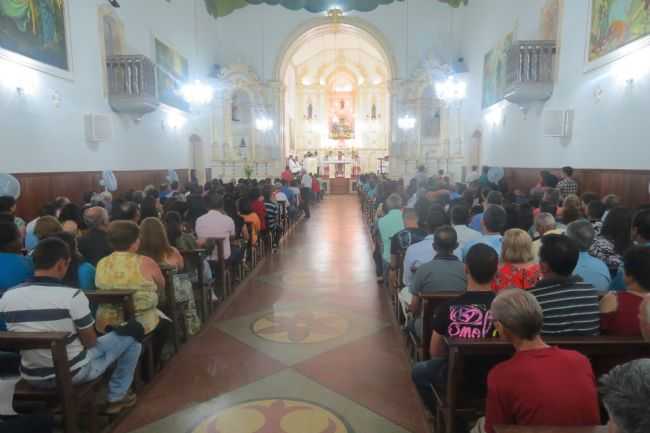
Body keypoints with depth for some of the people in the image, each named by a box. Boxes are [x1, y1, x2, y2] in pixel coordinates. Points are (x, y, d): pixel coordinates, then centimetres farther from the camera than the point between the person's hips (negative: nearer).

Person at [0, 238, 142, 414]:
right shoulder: (73, 296, -24)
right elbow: (90, 342, -13)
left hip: (32, 377, 6)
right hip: (74, 374, -6)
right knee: (131, 335, 9)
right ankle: (116, 397, 19)